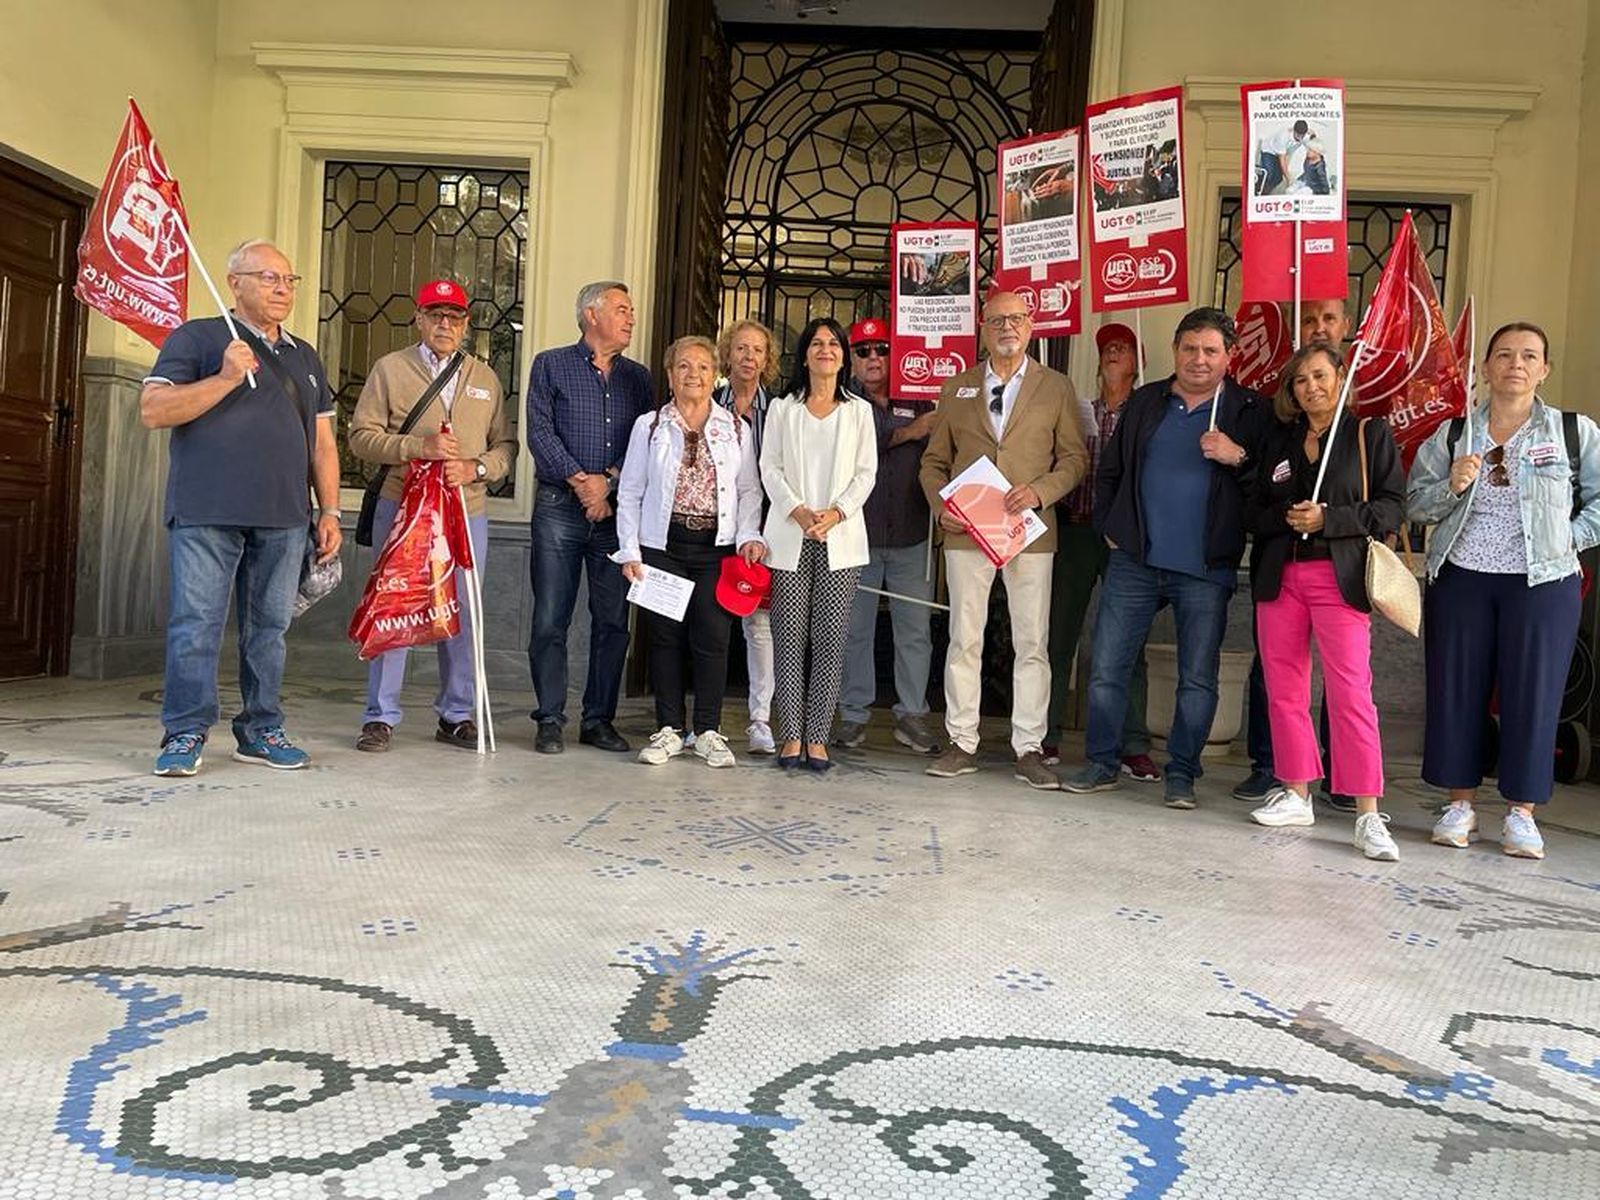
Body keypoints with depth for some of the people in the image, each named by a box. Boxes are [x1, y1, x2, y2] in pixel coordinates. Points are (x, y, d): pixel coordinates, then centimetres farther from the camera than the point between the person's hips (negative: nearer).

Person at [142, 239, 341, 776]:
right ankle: (185, 732, 5)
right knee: (196, 625, -5)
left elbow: (322, 443, 20)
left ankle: (260, 731, 15)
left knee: (269, 629, 7)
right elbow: (153, 410, -5)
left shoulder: (305, 358, 21)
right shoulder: (198, 338, 6)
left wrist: (330, 512, 11)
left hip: (284, 519, 5)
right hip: (206, 513, -4)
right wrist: (226, 378, -13)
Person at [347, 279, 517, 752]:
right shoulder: (390, 368, 6)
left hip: (467, 511, 2)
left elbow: (506, 446, 12)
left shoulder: (485, 377, 14)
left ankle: (456, 715, 16)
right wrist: (418, 447, -14)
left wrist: (475, 468, -8)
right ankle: (381, 717, 7)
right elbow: (362, 436, 0)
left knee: (461, 614, 5)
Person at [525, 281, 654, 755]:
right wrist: (578, 480, -10)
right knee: (551, 619, -2)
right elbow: (540, 432, -2)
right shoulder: (551, 365, 8)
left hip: (618, 510, 3)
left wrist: (608, 480, -9)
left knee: (613, 620, 3)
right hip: (559, 507, -3)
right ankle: (550, 720, 6)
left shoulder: (638, 378, 16)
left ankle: (599, 719, 13)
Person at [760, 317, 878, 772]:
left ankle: (817, 737, 3)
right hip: (790, 538, 0)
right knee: (790, 636, -3)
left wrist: (836, 513, -10)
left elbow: (866, 473, 6)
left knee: (829, 638, -3)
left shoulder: (859, 411, 12)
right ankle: (791, 735, 4)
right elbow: (770, 467, 5)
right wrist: (798, 512, -10)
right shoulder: (782, 408, 12)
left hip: (840, 539, 0)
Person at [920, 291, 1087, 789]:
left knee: (1032, 644, 0)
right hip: (966, 531, 1)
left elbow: (1074, 457, 6)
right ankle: (962, 743, 13)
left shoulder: (1056, 388, 9)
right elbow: (934, 461, 14)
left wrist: (1040, 491, -11)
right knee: (964, 640, 4)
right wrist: (941, 505, -3)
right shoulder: (957, 388, 14)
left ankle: (1028, 749, 8)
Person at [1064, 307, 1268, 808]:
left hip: (1205, 568, -2)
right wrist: (1108, 526, 10)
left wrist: (1238, 457, -17)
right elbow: (1110, 469, 17)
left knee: (1198, 678, 4)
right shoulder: (1144, 402, 11)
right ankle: (1102, 763, 16)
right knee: (1107, 667, 3)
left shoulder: (1249, 411, 3)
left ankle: (1181, 773, 16)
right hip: (1134, 561, 2)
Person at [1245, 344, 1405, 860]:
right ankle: (1296, 795, 18)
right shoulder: (1277, 439, 16)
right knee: (1284, 692, 6)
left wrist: (1326, 519, -14)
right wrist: (1285, 517, -7)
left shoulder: (1370, 434, 5)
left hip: (1339, 577, -4)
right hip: (1279, 578, 4)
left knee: (1351, 694, -10)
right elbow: (1254, 511, 14)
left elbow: (1391, 508, -2)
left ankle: (1369, 816, -8)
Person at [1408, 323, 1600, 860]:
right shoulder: (1452, 434, 7)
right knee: (1455, 690, 4)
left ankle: (1521, 813, 12)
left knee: (1533, 693, 1)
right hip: (1460, 580, 2)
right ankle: (1460, 804, 17)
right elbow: (1414, 503, 5)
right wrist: (1452, 485, -12)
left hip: (1542, 584, -1)